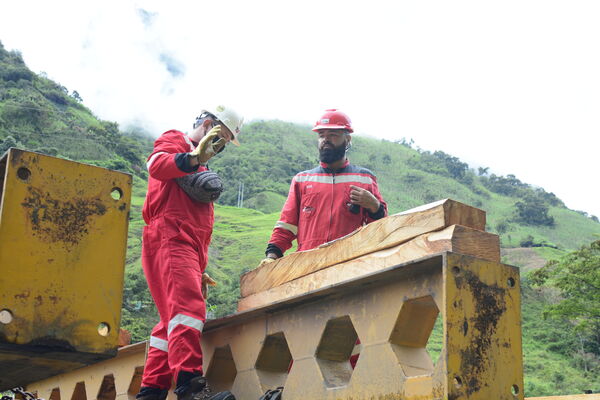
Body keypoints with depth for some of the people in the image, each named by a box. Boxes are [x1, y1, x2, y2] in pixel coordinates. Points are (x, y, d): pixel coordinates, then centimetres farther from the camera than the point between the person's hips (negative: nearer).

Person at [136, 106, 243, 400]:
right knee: (188, 307, -24)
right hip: (169, 239, -10)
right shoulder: (174, 140, 9)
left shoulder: (201, 168, 34)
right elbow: (156, 164, -16)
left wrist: (200, 267, 24)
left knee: (173, 321, 5)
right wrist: (193, 158, -31)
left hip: (189, 248, 10)